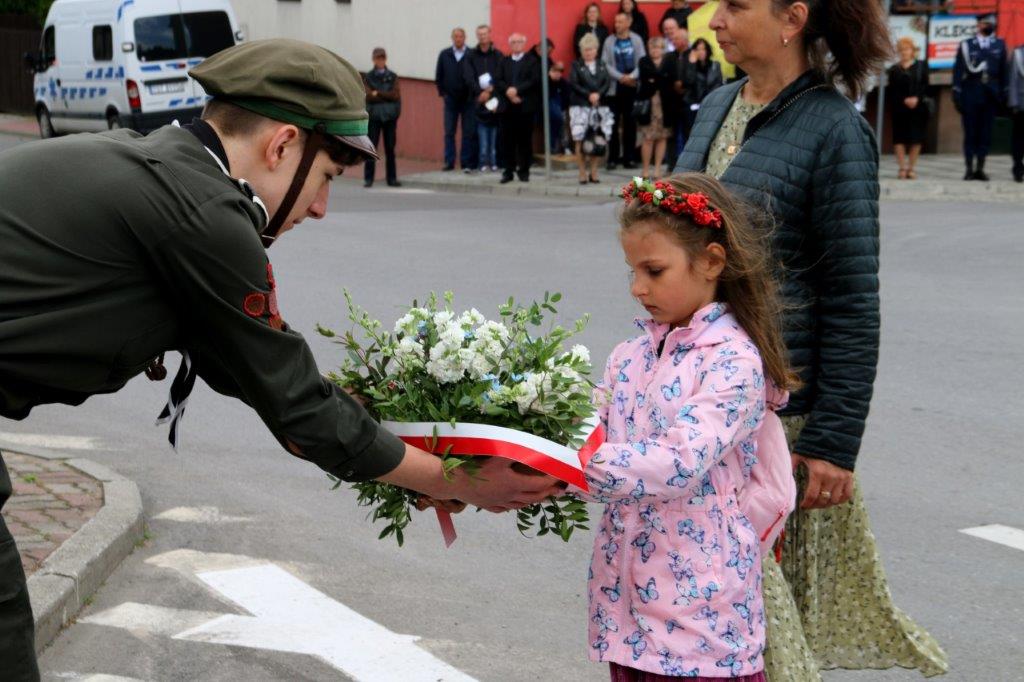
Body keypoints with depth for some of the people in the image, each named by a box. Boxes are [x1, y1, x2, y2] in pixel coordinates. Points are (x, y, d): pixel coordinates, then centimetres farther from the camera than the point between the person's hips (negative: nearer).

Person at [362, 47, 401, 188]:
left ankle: (392, 178, 9)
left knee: (390, 148, 4)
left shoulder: (393, 77, 8)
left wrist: (378, 94, -10)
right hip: (373, 116, -1)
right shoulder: (368, 77, 4)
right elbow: (368, 96, -9)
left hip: (390, 116, 1)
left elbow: (396, 95, -4)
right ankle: (368, 179, 1)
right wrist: (387, 96, -12)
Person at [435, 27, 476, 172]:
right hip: (451, 99, 2)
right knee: (449, 133, 3)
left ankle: (467, 163, 3)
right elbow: (438, 76, 9)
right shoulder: (444, 55, 5)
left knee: (469, 133, 0)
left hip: (468, 99, -2)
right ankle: (449, 162, 7)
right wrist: (442, 92, 4)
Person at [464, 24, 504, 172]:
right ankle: (484, 162, 0)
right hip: (479, 99, 1)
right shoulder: (471, 56, 8)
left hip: (494, 98, -1)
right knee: (481, 132, -2)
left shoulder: (498, 55, 5)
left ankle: (494, 162, 1)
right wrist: (480, 92, -11)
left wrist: (491, 90, -11)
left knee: (495, 132, -2)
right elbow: (469, 78, -1)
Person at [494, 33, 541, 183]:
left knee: (524, 140, -1)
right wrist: (508, 92, -12)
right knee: (507, 140, 1)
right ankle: (508, 171, 6)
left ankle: (523, 171, 7)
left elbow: (534, 80, -6)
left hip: (525, 106, -2)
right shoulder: (503, 62, 16)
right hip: (506, 107, 2)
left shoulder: (532, 61, 7)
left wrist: (517, 90, -15)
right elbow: (498, 81, 5)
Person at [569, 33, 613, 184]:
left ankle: (593, 172, 10)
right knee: (580, 141, -5)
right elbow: (573, 84, -7)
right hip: (580, 107, -3)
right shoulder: (576, 65, 3)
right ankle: (582, 173, 0)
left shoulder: (602, 65, 13)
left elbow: (608, 82, 4)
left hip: (600, 107, 3)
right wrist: (588, 95, -14)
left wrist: (598, 94, -13)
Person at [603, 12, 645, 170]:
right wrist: (620, 77, -12)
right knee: (613, 123, 0)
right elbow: (605, 64, -2)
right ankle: (613, 158, 5)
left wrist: (632, 76, -15)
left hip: (632, 86, 0)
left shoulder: (636, 40, 5)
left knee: (630, 123, 3)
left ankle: (629, 157, 9)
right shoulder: (609, 41, 3)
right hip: (614, 87, 0)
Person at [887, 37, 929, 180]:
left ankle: (911, 167, 8)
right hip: (899, 108, 0)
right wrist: (904, 100, -14)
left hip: (918, 108, 0)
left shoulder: (921, 67, 8)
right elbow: (891, 91, 1)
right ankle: (903, 167, 2)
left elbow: (925, 87, 2)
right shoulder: (894, 70, 8)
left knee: (916, 139, -1)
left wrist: (917, 99, -14)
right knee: (899, 137, -4)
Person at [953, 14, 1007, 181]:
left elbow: (1004, 72, 9)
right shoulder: (966, 45, 5)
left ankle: (980, 169, 6)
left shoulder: (1000, 45, 11)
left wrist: (1002, 96, 2)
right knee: (970, 134, 0)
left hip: (990, 97, 1)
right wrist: (957, 96, -4)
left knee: (985, 134, 2)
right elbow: (958, 71, 3)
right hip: (970, 96, -1)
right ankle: (970, 169, 3)